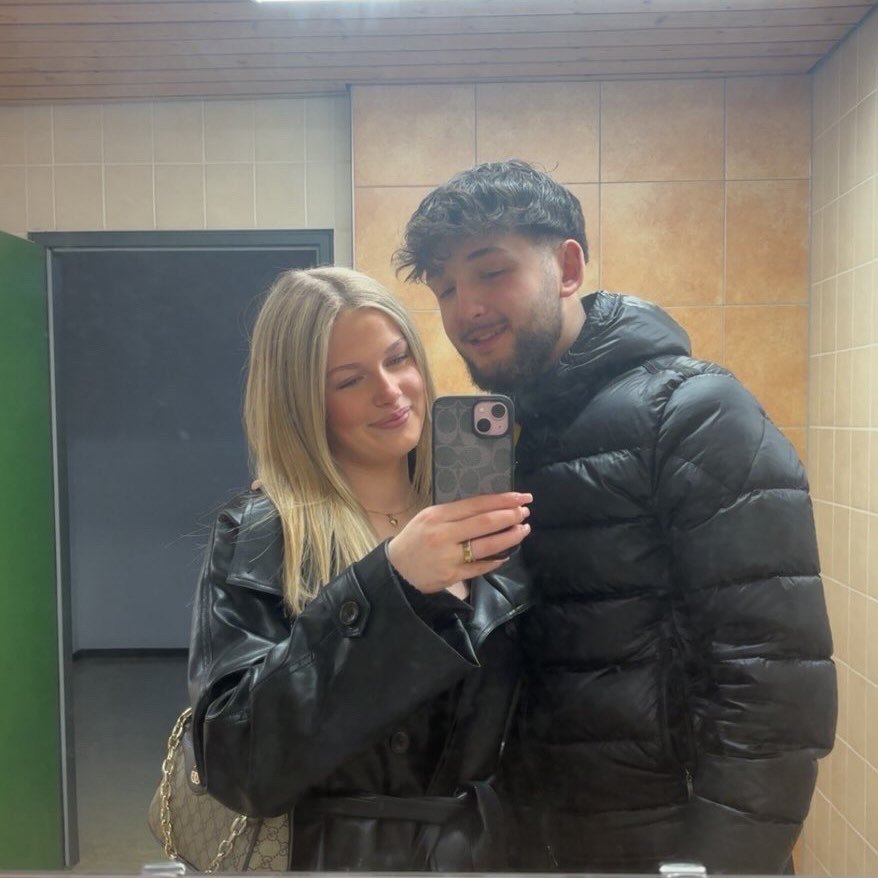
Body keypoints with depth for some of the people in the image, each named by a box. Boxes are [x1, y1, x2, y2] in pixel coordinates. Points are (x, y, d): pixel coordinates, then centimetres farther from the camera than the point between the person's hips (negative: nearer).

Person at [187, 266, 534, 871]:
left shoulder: (477, 521, -4)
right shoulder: (258, 536, -15)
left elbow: (521, 711, 5)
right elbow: (237, 765, -24)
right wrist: (390, 584, -32)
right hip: (336, 852, -3)